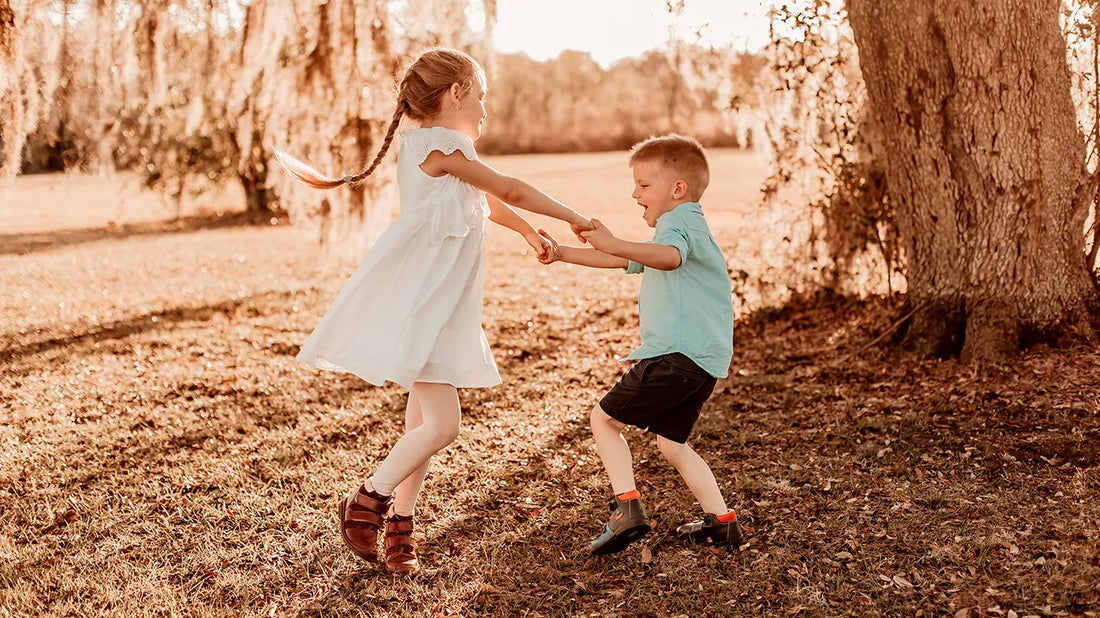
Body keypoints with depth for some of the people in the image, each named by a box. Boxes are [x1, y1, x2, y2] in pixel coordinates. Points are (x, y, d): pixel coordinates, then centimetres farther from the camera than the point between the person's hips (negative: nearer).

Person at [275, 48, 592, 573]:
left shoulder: (429, 147, 18)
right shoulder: (441, 145, -12)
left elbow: (482, 201, 34)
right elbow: (508, 190, -6)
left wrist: (528, 232, 43)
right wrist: (572, 217, 6)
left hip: (436, 307, 10)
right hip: (415, 306, -10)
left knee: (424, 422, 11)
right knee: (442, 422, -13)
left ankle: (398, 527, 20)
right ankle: (365, 504, 2)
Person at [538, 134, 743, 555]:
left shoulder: (679, 222, -7)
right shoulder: (682, 227, 28)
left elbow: (669, 256, -33)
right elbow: (621, 262, 33)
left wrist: (614, 245, -47)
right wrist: (562, 254, 28)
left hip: (678, 354, -11)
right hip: (704, 361, 11)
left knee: (604, 419, -2)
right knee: (671, 442, 20)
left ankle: (628, 509, -10)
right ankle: (721, 520, 18)